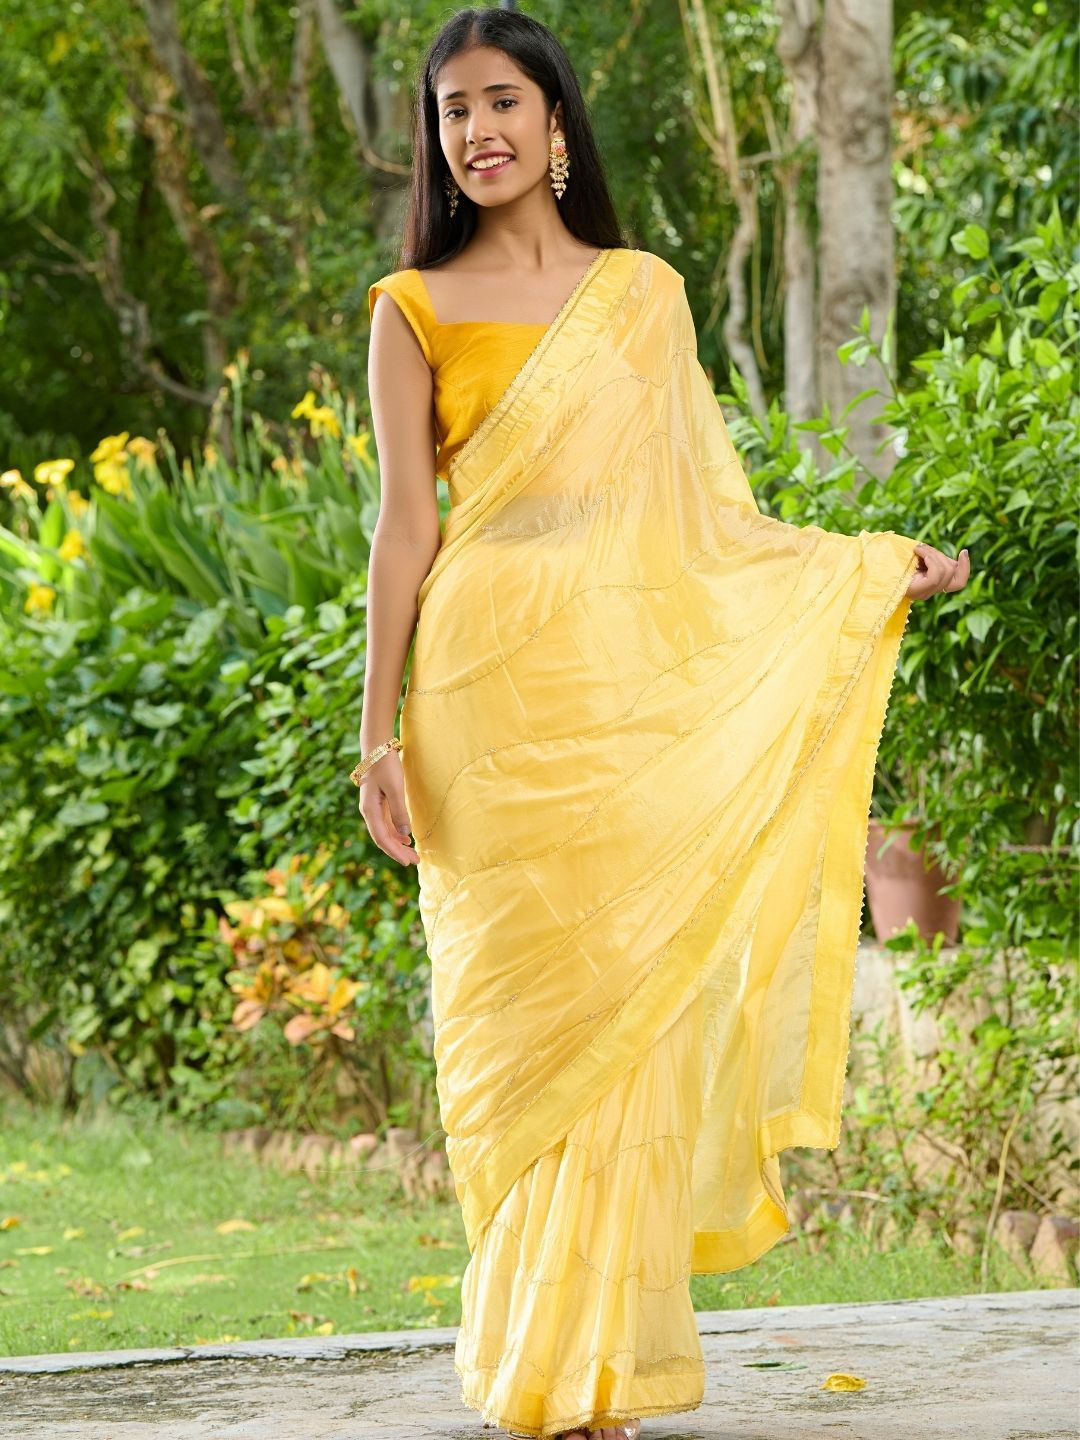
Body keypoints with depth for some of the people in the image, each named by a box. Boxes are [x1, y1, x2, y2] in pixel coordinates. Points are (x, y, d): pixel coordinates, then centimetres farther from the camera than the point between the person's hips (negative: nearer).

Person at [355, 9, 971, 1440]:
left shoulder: (645, 290, 12)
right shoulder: (417, 309, 6)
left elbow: (699, 506, 15)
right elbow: (407, 525, 2)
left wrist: (875, 564, 12)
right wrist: (380, 731, -3)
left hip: (636, 688, 2)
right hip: (495, 688, -2)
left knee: (630, 1007, -2)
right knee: (521, 1015, -2)